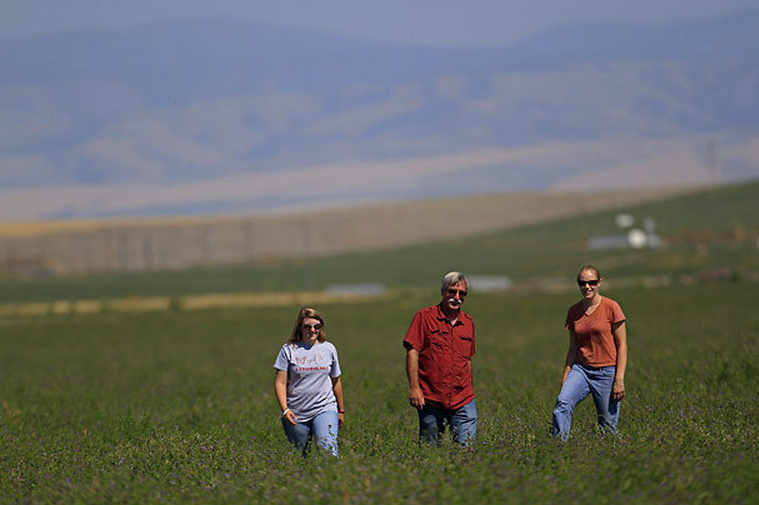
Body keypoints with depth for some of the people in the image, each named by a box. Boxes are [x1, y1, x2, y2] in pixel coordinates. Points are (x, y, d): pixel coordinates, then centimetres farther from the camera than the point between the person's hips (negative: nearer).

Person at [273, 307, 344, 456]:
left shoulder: (329, 349, 8)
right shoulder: (289, 350, 1)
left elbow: (336, 381, 18)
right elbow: (280, 383, -2)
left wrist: (341, 410, 23)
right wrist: (285, 409, -14)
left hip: (325, 410, 0)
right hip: (296, 414, 0)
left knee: (328, 451, -19)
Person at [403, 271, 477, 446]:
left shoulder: (468, 323, 14)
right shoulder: (425, 317, -1)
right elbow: (412, 352, -5)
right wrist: (414, 387, -13)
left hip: (462, 402, 3)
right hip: (430, 401, -3)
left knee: (467, 447, -9)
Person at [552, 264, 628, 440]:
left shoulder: (611, 307, -6)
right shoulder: (573, 312, 7)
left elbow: (622, 346, -5)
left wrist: (619, 380, -11)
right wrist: (565, 377, 7)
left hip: (607, 372, -3)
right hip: (581, 369, 3)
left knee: (608, 425, 0)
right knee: (562, 402, -24)